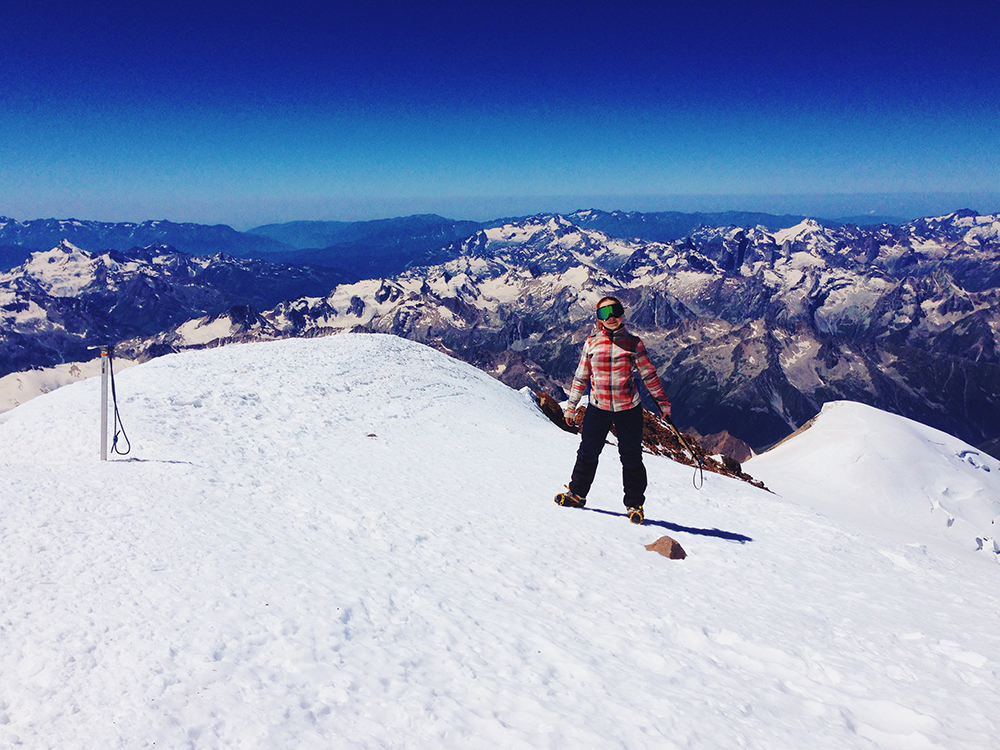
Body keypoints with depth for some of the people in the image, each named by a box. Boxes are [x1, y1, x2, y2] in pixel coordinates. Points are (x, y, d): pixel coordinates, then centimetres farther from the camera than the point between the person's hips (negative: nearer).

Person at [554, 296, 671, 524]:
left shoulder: (633, 343, -1)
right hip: (598, 407, 1)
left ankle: (635, 505, 19)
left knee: (631, 458, 5)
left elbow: (648, 374, 7)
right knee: (588, 452, 7)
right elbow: (581, 377, 9)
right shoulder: (592, 343, 3)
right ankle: (577, 493, 26)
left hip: (628, 409, -1)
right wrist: (571, 406, 10)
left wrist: (662, 400, 7)